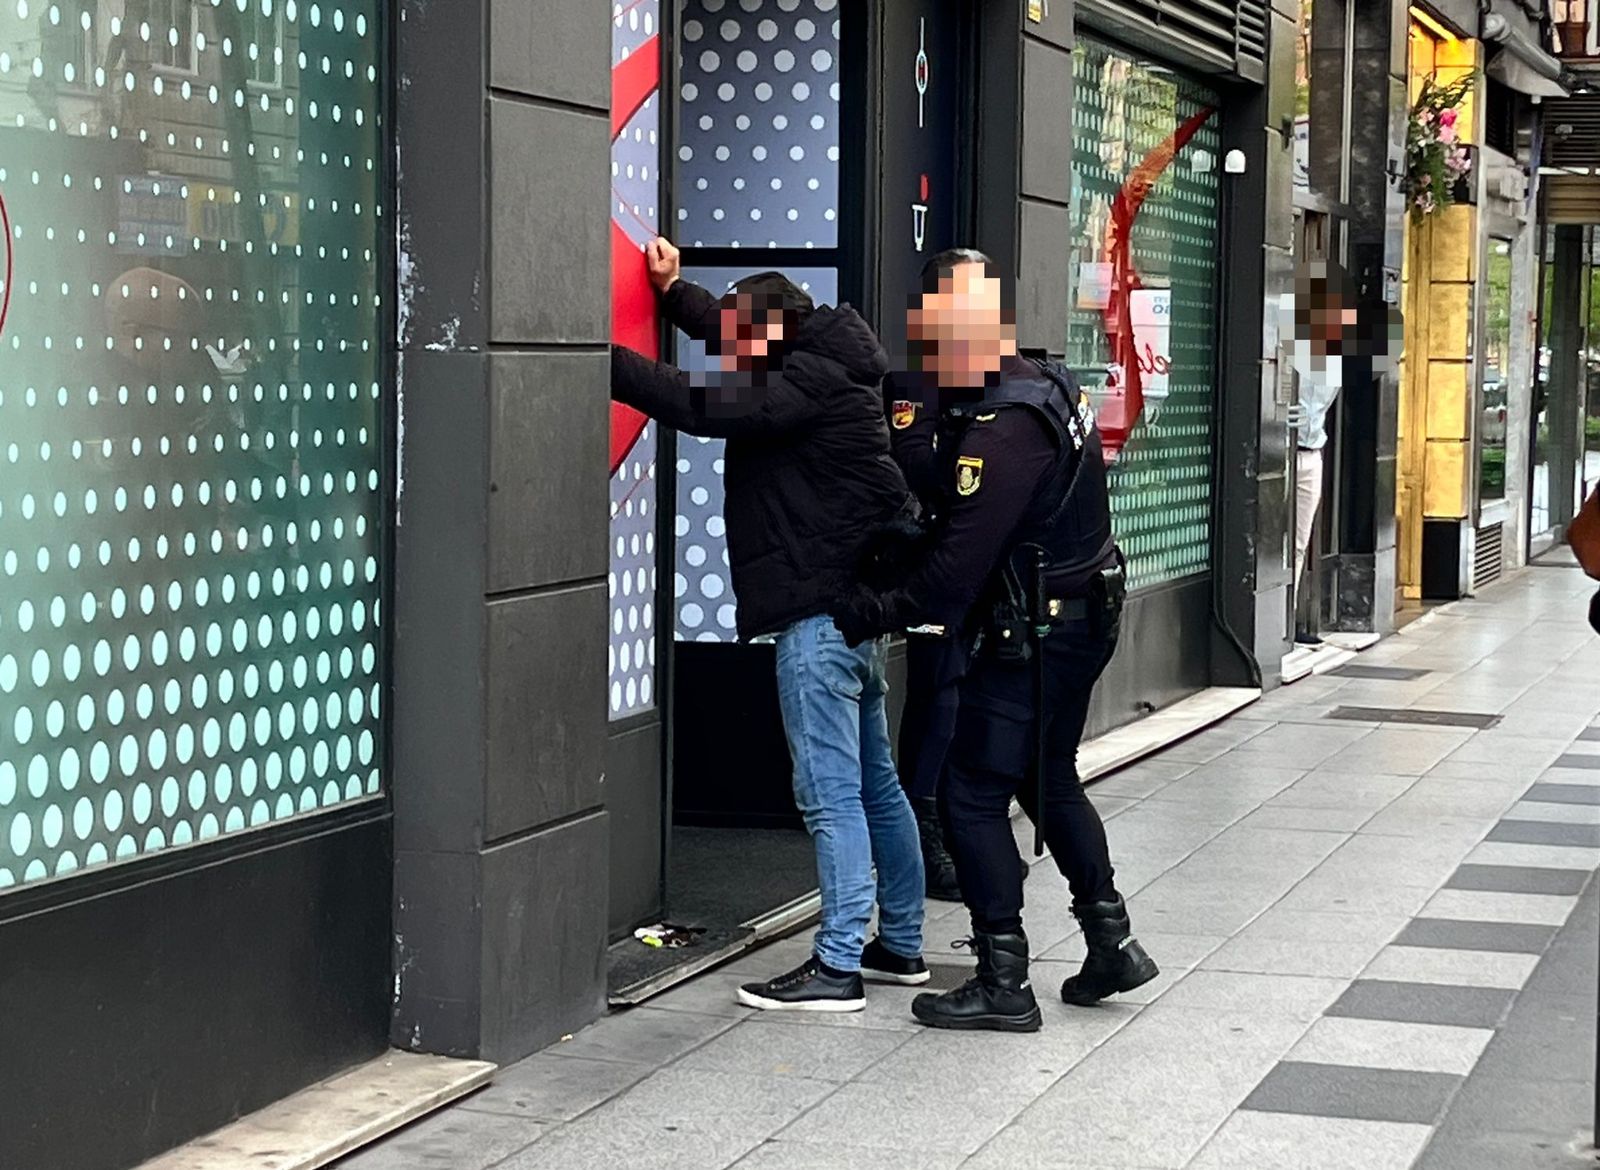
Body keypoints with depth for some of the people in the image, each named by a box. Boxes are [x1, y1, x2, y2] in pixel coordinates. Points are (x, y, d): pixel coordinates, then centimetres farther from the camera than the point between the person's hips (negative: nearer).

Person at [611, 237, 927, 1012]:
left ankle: (838, 966, -6)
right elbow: (735, 337, 31)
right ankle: (900, 947, 24)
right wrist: (675, 291, 24)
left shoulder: (809, 384, -15)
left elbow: (701, 407, -24)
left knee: (830, 790, -8)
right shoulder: (819, 372, 15)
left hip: (821, 613, -11)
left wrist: (605, 359, -21)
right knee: (875, 781, 16)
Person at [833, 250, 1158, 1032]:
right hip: (1081, 616, 11)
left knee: (971, 793, -3)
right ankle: (1111, 943, 29)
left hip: (1033, 633, -10)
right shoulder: (1046, 388, 9)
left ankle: (1002, 983, 0)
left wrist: (882, 611, -20)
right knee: (1050, 783, 23)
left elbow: (964, 555, -27)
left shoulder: (1006, 427, -24)